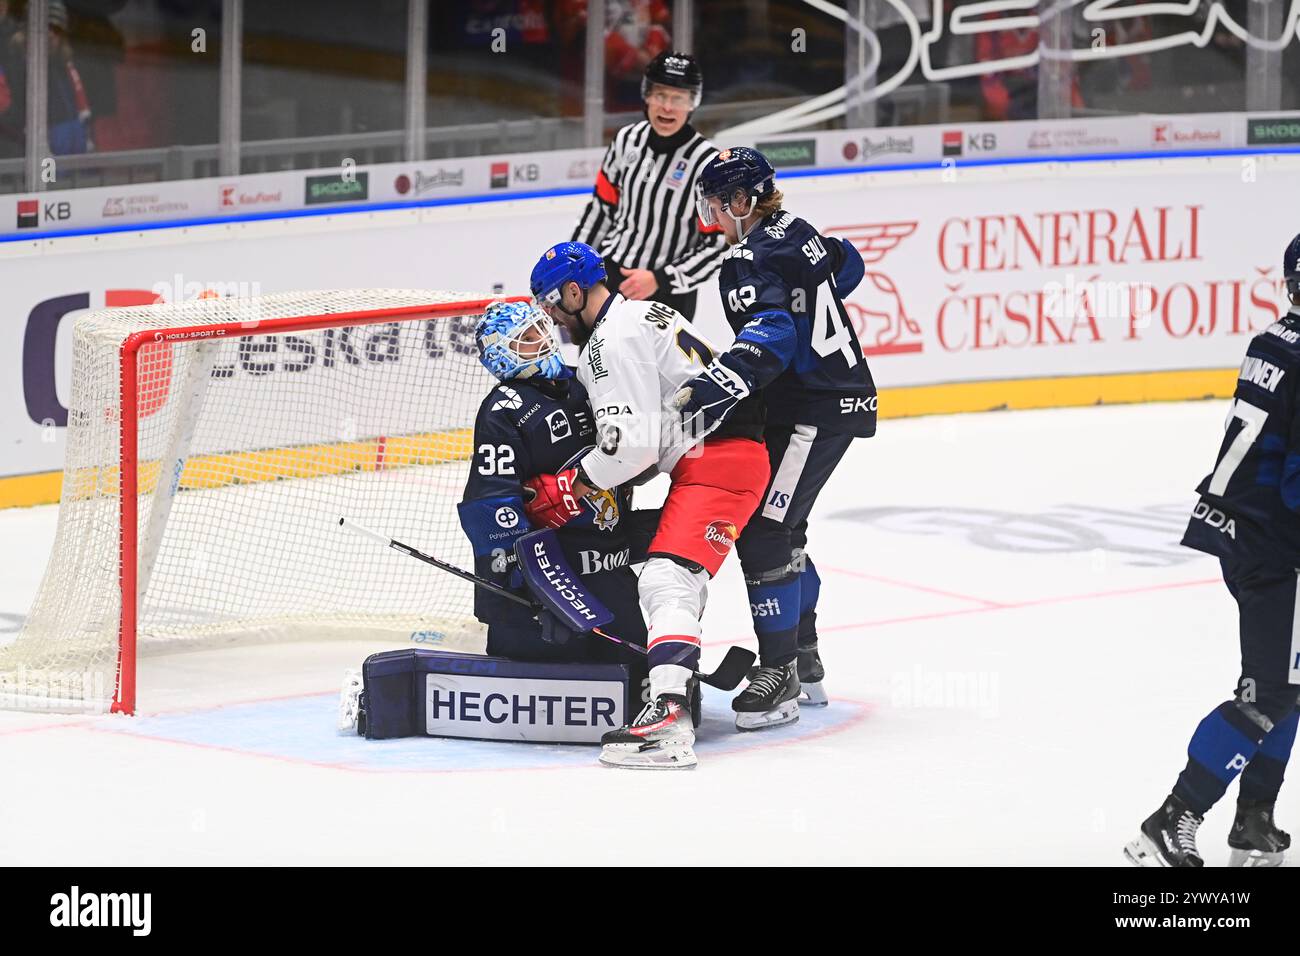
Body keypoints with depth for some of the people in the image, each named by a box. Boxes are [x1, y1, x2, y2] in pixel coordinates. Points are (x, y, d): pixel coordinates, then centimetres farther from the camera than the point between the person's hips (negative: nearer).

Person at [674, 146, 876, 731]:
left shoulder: (750, 260, -18)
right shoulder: (795, 231, 10)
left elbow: (770, 335, -35)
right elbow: (847, 266, 29)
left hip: (814, 412, -11)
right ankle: (804, 659, 28)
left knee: (764, 531, -12)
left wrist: (715, 386, -47)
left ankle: (779, 674, -12)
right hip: (842, 392, 11)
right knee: (783, 529, 19)